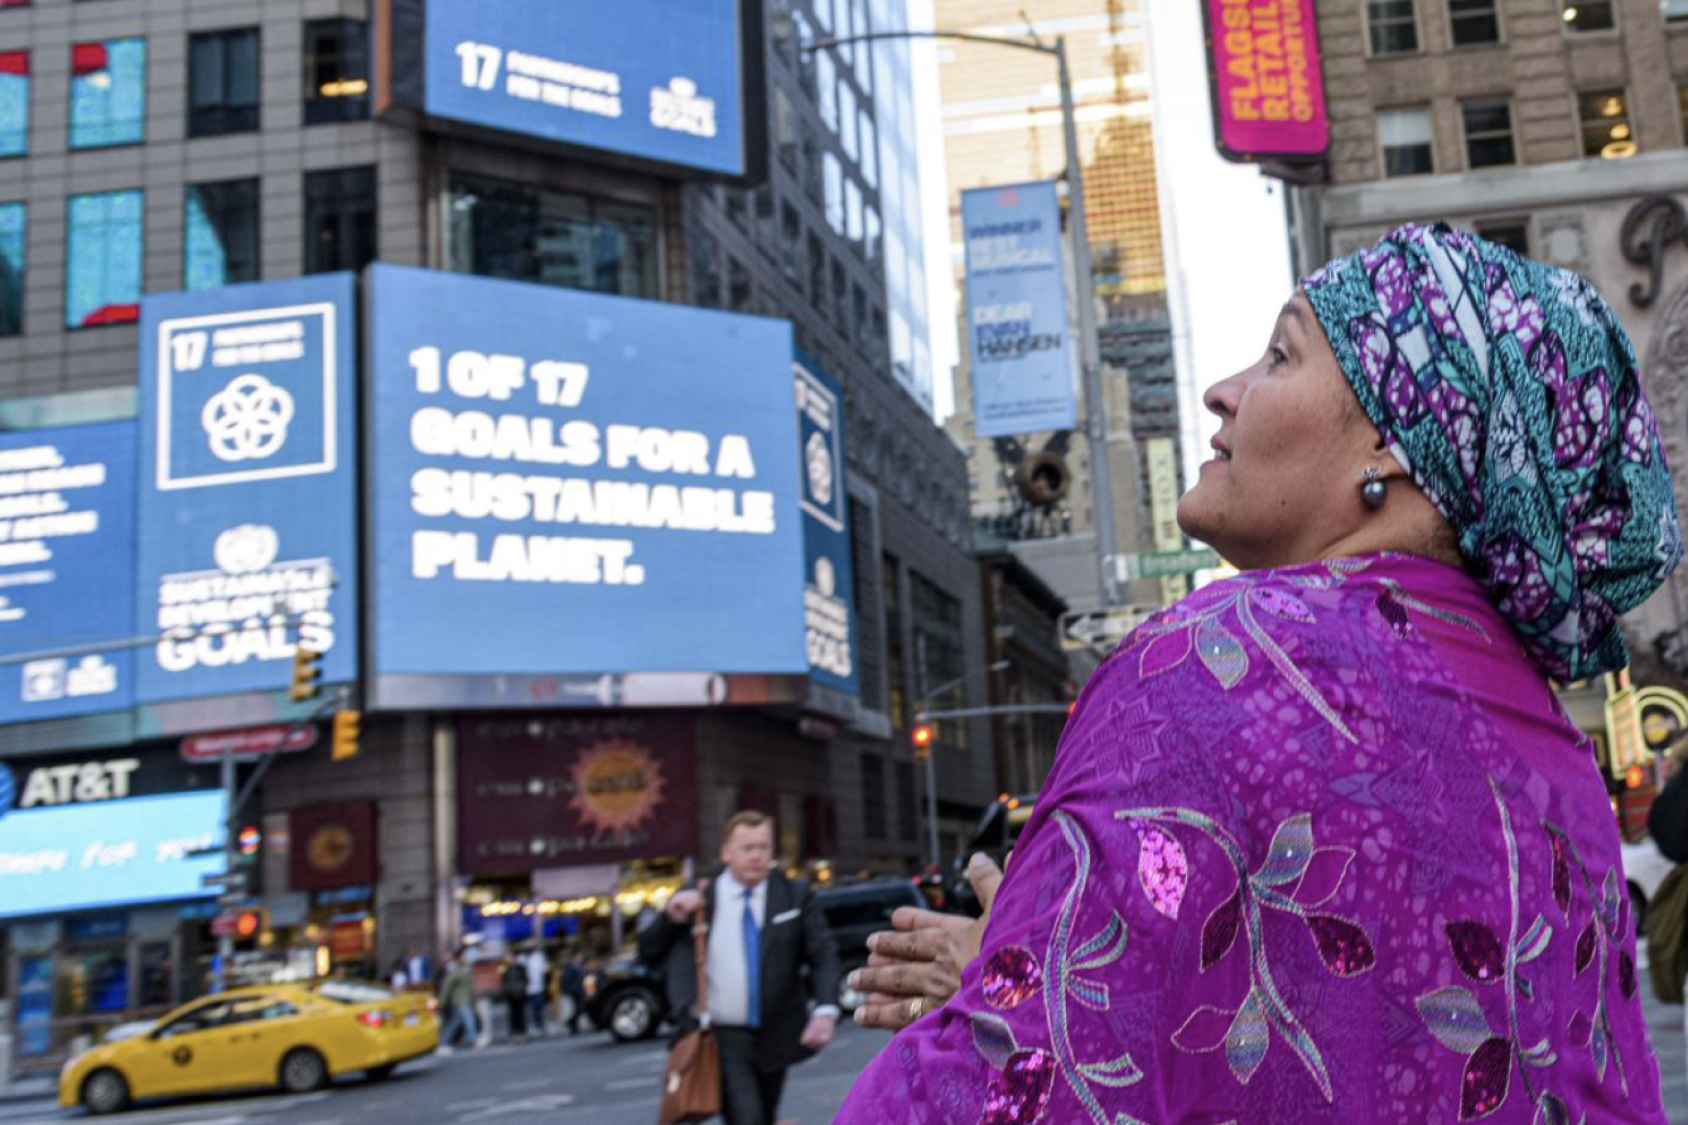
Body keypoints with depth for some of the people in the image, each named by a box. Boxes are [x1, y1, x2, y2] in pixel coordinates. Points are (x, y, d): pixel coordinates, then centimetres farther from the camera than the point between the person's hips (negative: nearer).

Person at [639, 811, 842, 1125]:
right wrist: (673, 918, -16)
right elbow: (648, 952, 3)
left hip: (774, 1037, 3)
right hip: (722, 1039, -3)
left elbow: (823, 956, -3)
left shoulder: (796, 896, 4)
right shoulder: (695, 901, 0)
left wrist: (826, 1011, -20)